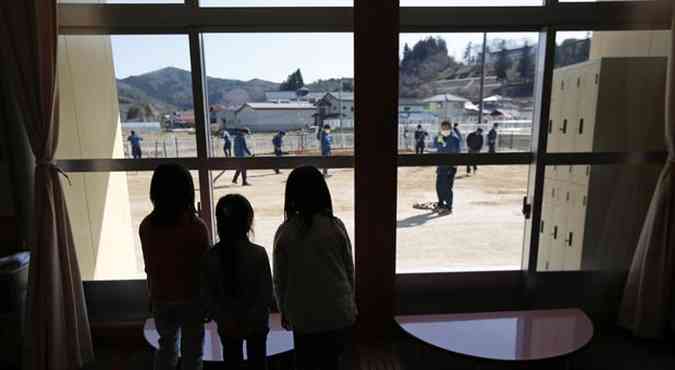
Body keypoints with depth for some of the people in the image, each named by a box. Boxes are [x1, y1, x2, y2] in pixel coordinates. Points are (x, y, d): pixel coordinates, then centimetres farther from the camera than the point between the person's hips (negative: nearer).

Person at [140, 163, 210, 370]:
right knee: (191, 351, 14)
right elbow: (204, 267, -13)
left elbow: (150, 266, 0)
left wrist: (153, 296, 14)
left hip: (161, 299, 4)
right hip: (191, 298, -4)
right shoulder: (196, 227, -21)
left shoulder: (146, 226, -10)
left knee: (166, 347, 25)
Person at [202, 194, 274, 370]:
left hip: (226, 326, 2)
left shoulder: (210, 256, -13)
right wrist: (252, 317, -8)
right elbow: (267, 295, -18)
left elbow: (207, 295, -9)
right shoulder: (258, 253, -21)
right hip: (256, 324, -2)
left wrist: (222, 319, -4)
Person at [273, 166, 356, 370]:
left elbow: (280, 279, -3)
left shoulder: (285, 233, -12)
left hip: (304, 317, -1)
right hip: (339, 314, 1)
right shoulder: (336, 226, -11)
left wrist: (284, 311, 13)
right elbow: (349, 270, -2)